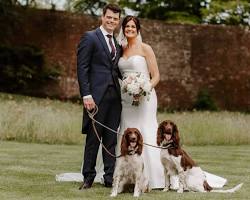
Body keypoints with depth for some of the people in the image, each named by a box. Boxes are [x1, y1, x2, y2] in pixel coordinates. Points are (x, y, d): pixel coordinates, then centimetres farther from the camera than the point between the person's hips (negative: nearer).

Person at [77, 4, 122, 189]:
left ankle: (110, 177, 11)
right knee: (93, 137, -2)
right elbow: (82, 68, -8)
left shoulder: (118, 43, 17)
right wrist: (86, 95, -15)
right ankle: (88, 177, 6)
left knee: (111, 139, 7)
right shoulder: (90, 38, -2)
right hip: (97, 95, -6)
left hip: (114, 95, 6)